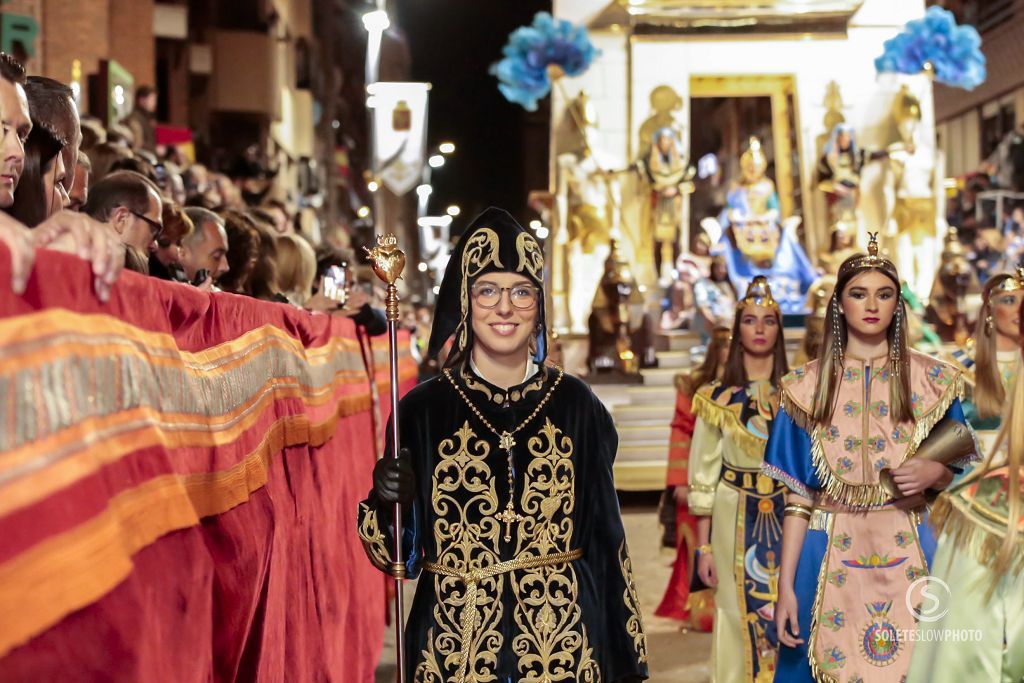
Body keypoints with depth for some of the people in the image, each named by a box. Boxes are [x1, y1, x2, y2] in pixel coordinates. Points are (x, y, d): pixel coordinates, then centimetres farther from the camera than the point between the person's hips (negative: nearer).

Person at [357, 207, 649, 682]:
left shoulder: (577, 406, -1)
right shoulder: (423, 410, -4)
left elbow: (606, 536, 3)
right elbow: (391, 551, -2)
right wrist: (388, 501, -23)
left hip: (564, 641, 1)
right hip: (455, 644, 0)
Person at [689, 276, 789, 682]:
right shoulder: (718, 398, 2)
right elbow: (703, 476, 1)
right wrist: (703, 546, -3)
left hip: (788, 521, 1)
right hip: (736, 522, -1)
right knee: (739, 615, 1)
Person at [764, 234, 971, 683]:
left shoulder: (932, 381, 3)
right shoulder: (808, 386, 2)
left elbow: (961, 472, 10)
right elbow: (797, 496, 0)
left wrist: (935, 472, -14)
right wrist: (785, 586, -6)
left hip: (909, 552, 0)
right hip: (832, 554, 0)